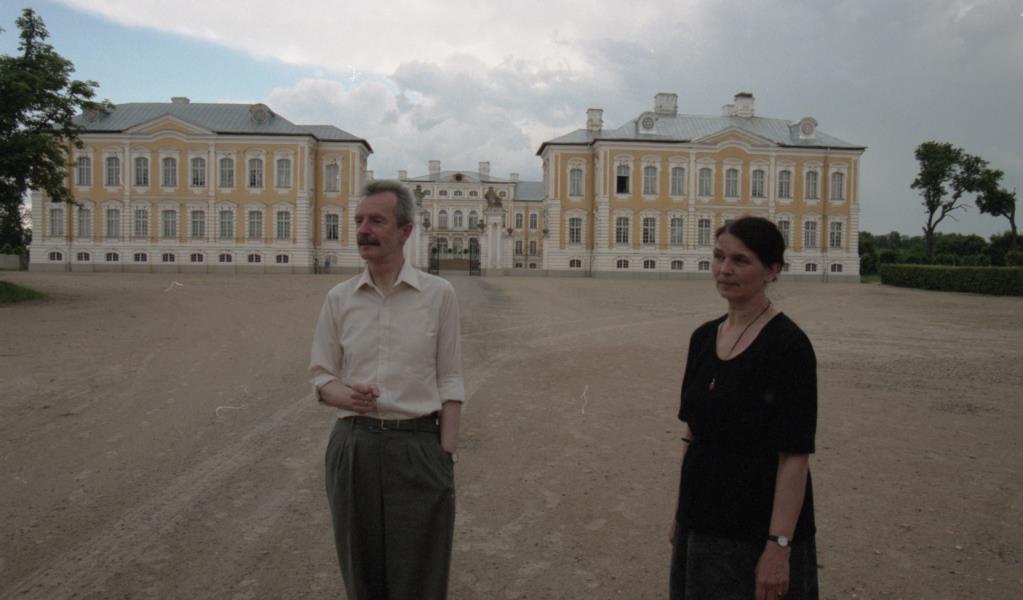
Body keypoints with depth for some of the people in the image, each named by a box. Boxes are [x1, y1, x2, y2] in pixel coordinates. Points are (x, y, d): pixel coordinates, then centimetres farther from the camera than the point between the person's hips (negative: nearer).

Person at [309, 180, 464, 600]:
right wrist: (347, 395, -14)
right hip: (353, 447, 2)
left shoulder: (438, 294, -2)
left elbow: (449, 382, -1)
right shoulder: (339, 298, 4)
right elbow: (321, 377, 8)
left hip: (418, 447, -2)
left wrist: (446, 455, -6)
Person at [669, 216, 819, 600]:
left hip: (757, 532, -6)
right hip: (702, 522, 7)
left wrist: (779, 546, -18)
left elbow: (795, 456, -17)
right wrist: (681, 512, 13)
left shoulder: (788, 345, -16)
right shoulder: (703, 337, 4)